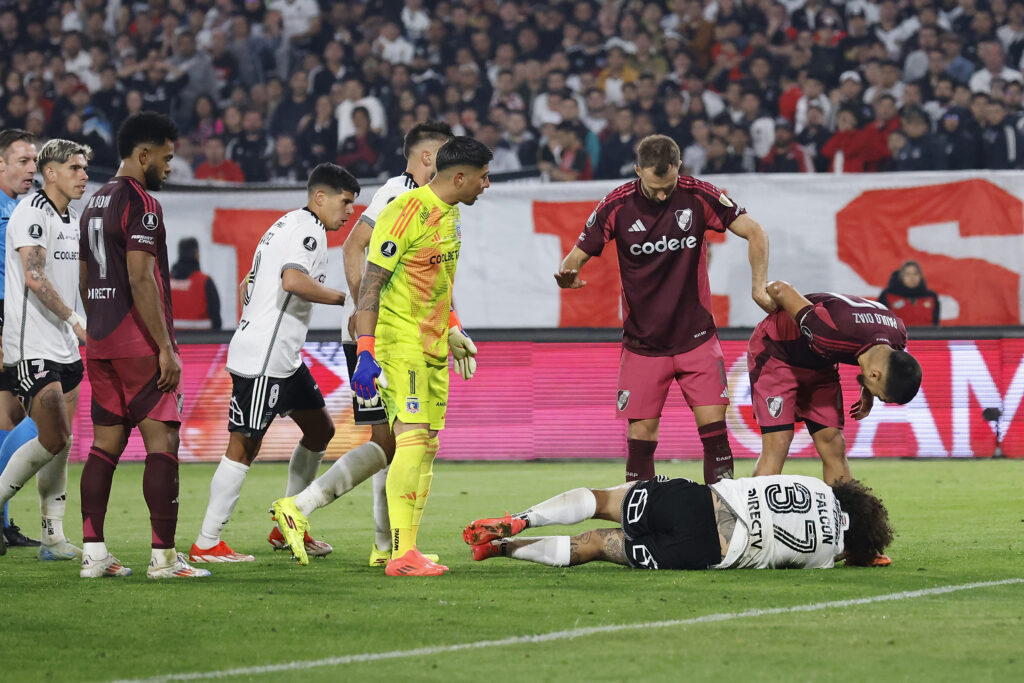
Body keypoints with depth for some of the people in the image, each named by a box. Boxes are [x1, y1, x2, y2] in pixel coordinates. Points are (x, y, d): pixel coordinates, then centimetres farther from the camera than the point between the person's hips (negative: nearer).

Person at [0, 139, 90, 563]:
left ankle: (53, 536, 8)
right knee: (53, 440, -14)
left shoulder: (72, 219, 16)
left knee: (62, 443, 5)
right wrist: (75, 319, -17)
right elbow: (34, 278, -20)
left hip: (65, 348, 9)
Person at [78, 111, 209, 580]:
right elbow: (140, 281, -19)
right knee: (162, 440, -5)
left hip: (100, 343, 9)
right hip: (140, 342, -9)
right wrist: (166, 347, -17)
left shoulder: (94, 204, 16)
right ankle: (163, 555, -7)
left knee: (106, 442, 9)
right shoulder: (140, 203, -12)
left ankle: (93, 552, 7)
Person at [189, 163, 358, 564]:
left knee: (320, 430, 17)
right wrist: (344, 299, -20)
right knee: (244, 447, -8)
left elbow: (246, 287, 26)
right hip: (261, 361, -11)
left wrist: (253, 333, 28)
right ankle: (206, 544, -5)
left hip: (285, 358, 11)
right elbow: (293, 280, -29)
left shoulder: (286, 226, 21)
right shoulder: (307, 228, -11)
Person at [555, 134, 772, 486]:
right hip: (642, 344, 0)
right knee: (641, 434, -3)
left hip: (696, 336, 0)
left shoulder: (698, 196, -8)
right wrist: (567, 275, -26)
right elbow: (579, 255, -3)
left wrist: (758, 286, -9)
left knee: (714, 428, -7)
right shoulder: (616, 206, -8)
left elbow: (755, 232, 0)